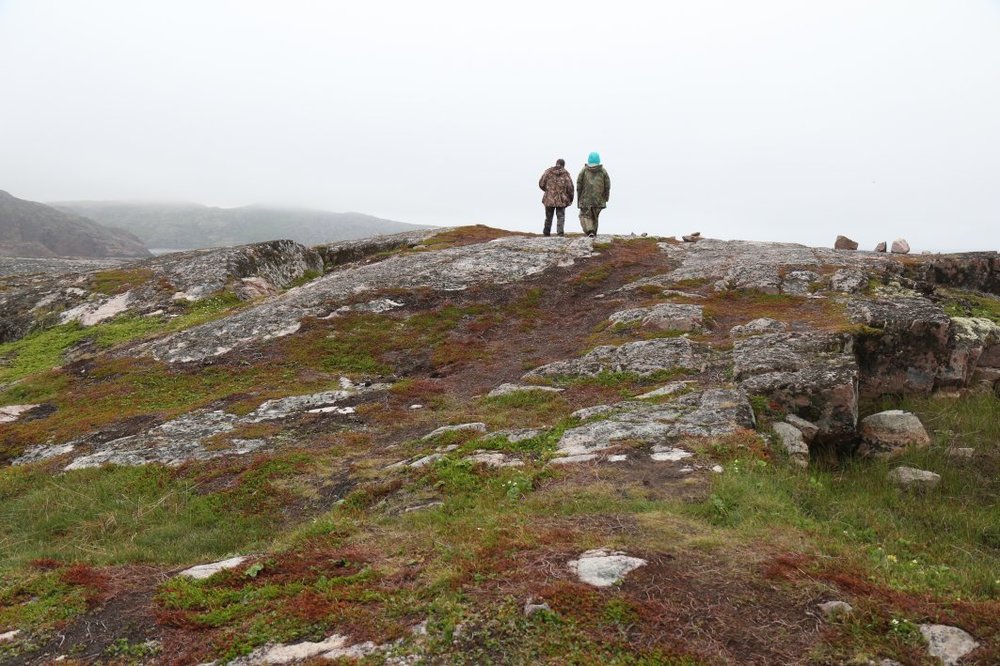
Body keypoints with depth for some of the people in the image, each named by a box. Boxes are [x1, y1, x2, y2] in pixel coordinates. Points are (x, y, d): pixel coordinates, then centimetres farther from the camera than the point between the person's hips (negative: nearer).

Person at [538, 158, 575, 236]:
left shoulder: (548, 171, 1)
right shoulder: (566, 174, -2)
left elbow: (541, 183, 0)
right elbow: (570, 187, -6)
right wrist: (570, 198, 7)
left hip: (549, 198, 2)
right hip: (561, 200, -2)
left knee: (549, 216, 15)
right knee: (560, 216, 5)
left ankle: (546, 232, 21)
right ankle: (560, 232, -8)